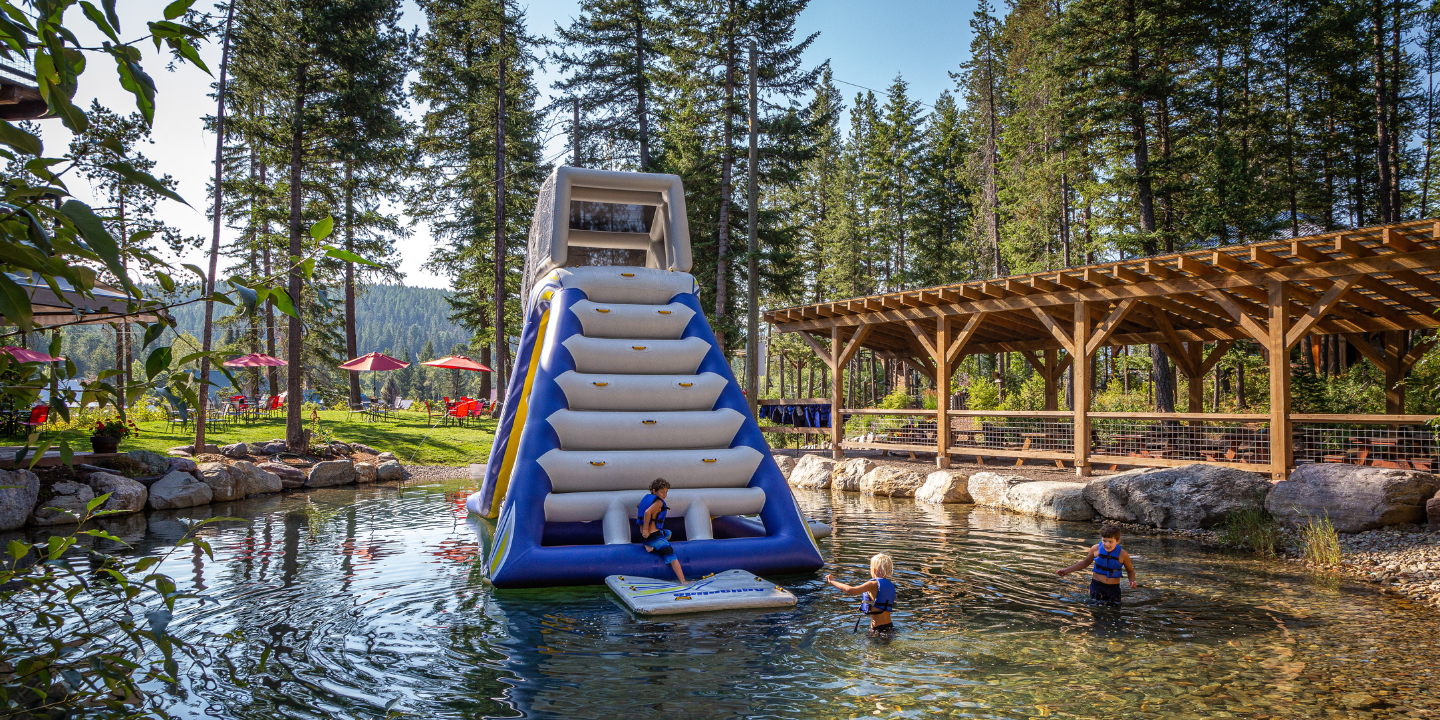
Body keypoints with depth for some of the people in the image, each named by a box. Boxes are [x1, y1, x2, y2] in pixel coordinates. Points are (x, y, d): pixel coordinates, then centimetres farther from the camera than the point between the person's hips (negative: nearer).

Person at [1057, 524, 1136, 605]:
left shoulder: (1122, 554, -10)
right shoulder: (1096, 549, -6)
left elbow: (1130, 571, 6)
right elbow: (1085, 562, 11)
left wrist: (1132, 581, -16)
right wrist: (1066, 571, 9)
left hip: (1113, 587, 0)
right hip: (1097, 585, 0)